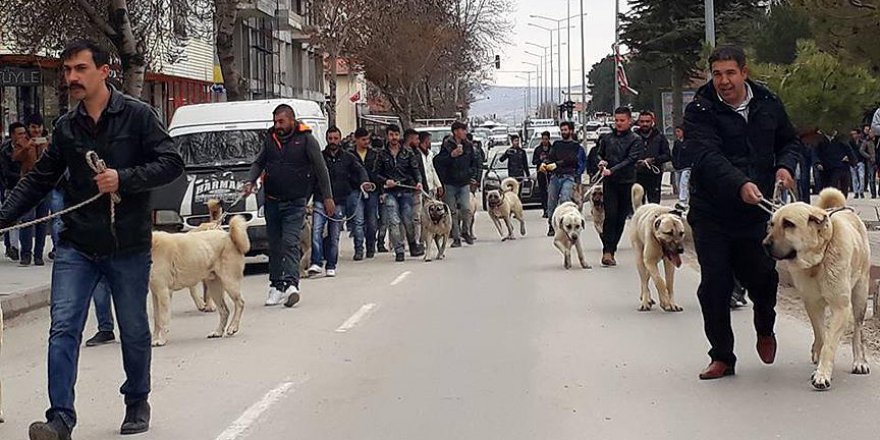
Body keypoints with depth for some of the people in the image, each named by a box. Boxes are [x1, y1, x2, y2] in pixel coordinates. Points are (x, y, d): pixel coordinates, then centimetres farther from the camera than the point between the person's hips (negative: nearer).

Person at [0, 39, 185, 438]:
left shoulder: (137, 115, -5)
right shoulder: (66, 127, 8)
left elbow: (171, 163, -9)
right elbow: (39, 180, 13)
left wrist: (124, 179, -21)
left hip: (128, 245, -3)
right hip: (76, 246, 3)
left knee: (134, 330, 11)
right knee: (63, 328, -8)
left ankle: (137, 403, 31)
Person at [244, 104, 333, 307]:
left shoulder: (306, 140, -4)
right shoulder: (270, 139, 9)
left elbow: (321, 169, -2)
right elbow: (258, 163, 19)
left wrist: (328, 198, -4)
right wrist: (251, 180, -1)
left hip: (295, 203, -5)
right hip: (272, 202, 5)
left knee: (290, 242, -17)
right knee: (275, 245, 9)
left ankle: (291, 284, -26)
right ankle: (276, 286, 15)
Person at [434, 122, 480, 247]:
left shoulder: (468, 145, 7)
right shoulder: (446, 145, -5)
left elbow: (477, 162, 17)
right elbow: (438, 162, -11)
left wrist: (475, 176, 7)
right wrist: (451, 155, -22)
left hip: (464, 183, 2)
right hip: (450, 184, -2)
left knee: (466, 208, -11)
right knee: (452, 212, 0)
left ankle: (465, 231, 13)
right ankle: (456, 238, 7)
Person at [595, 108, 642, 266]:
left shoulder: (636, 140, 0)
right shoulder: (606, 138, 11)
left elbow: (630, 160, -12)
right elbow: (600, 154, 24)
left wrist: (612, 170, -22)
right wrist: (601, 162, 0)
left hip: (627, 183, 0)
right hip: (609, 183, 1)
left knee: (621, 218, 3)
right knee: (610, 215, -13)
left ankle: (610, 250, 13)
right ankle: (607, 251, -16)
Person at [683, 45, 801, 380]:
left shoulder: (768, 104, 4)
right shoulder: (700, 111, -9)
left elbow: (789, 141, 20)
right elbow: (708, 157, -24)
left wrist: (785, 165, -4)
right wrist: (741, 185, -40)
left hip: (757, 211, 2)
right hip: (712, 213, -2)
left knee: (763, 277, 1)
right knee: (714, 286, -1)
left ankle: (765, 330, 34)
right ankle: (722, 358, 12)